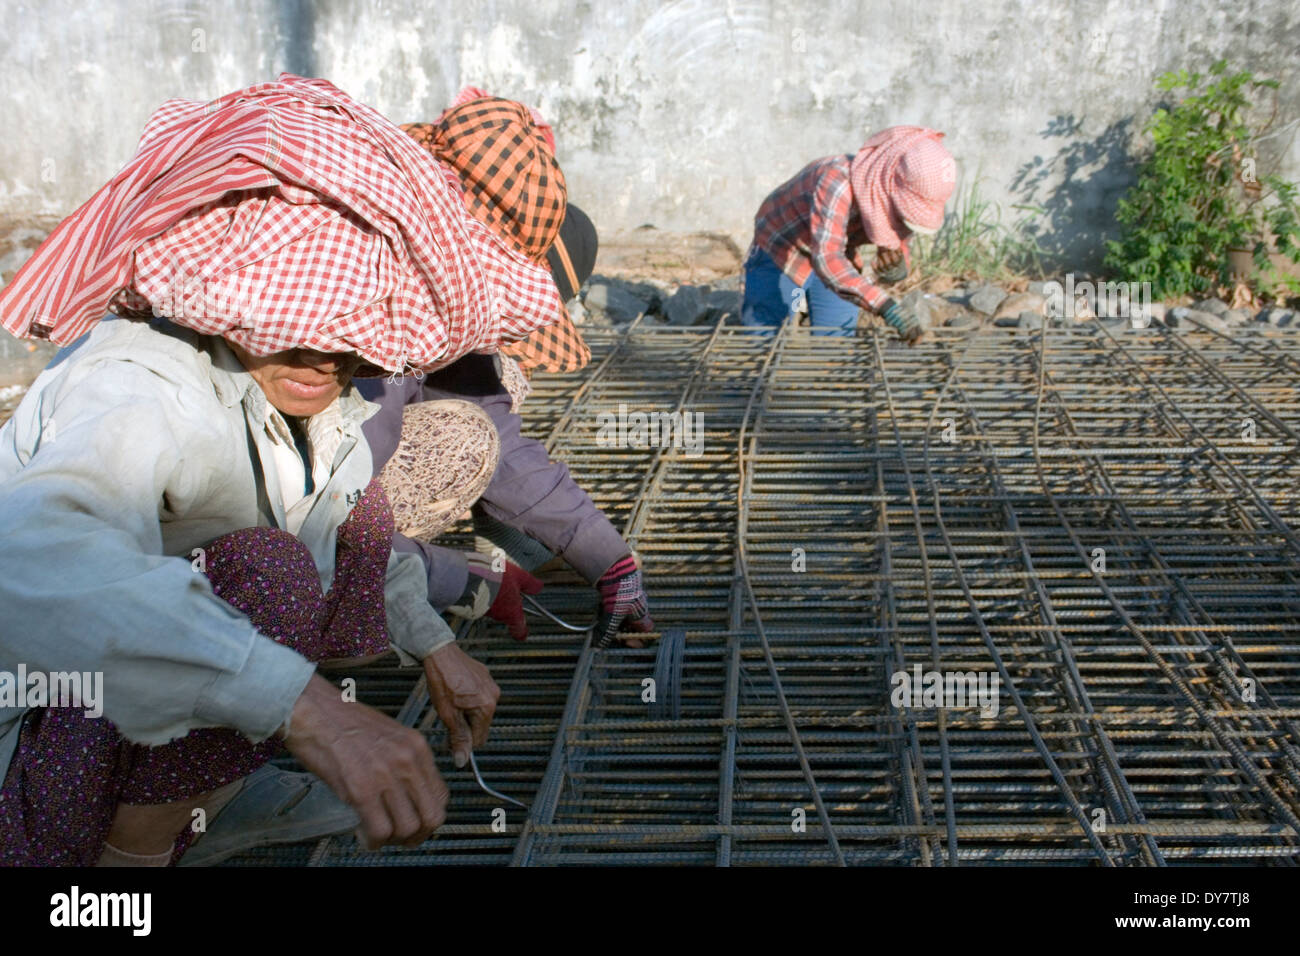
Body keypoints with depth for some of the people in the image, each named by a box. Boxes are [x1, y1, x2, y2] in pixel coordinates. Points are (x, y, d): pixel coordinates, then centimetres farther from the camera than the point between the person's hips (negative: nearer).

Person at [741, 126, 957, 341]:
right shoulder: (836, 180, -38)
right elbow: (826, 259, -46)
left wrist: (897, 266, -32)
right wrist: (885, 307, -55)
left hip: (835, 255, 5)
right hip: (780, 250, -5)